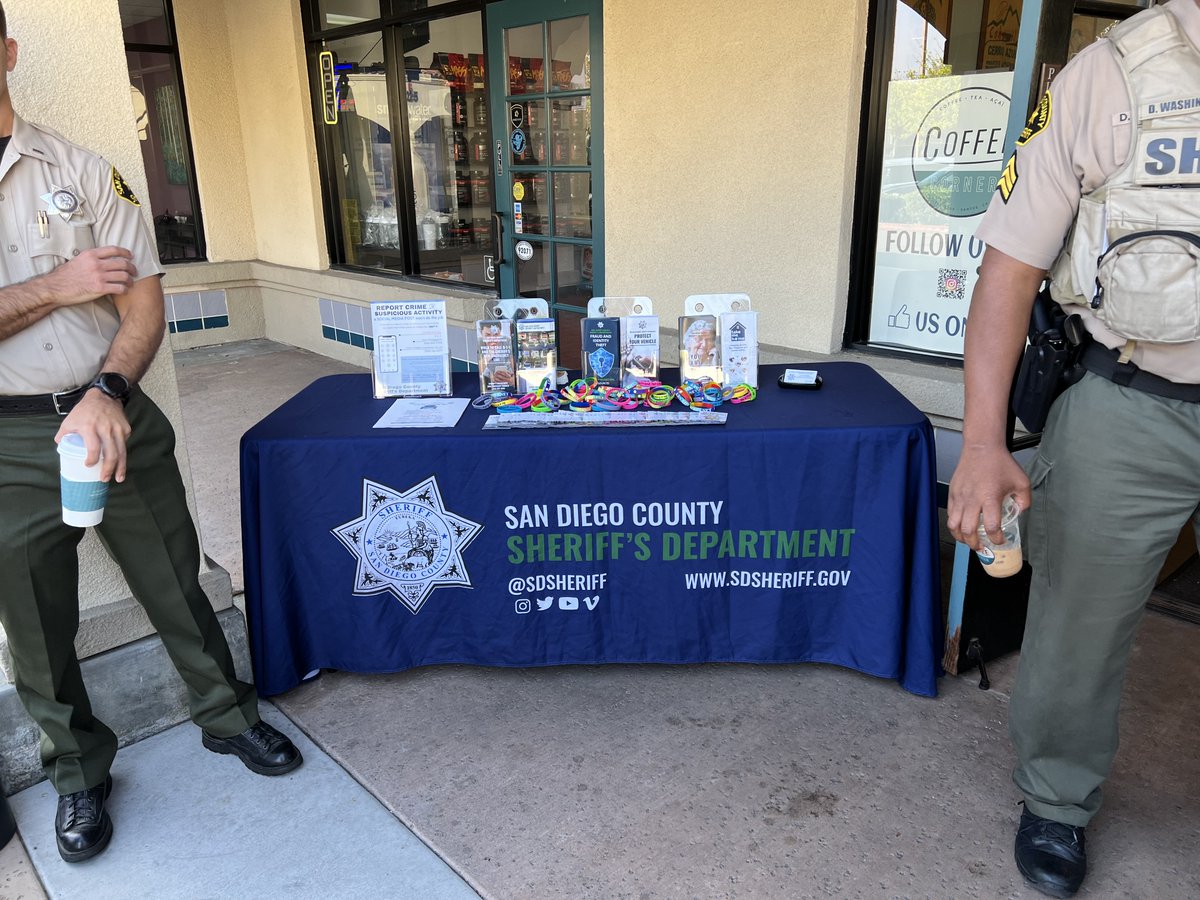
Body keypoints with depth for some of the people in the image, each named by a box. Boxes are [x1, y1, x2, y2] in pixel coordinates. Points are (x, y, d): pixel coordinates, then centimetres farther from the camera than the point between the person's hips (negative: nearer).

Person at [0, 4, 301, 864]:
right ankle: (79, 774, 34)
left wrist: (107, 392, -20)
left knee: (176, 584, 11)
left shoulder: (82, 170, 2)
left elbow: (144, 302, -4)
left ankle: (228, 716, 34)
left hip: (114, 416, 0)